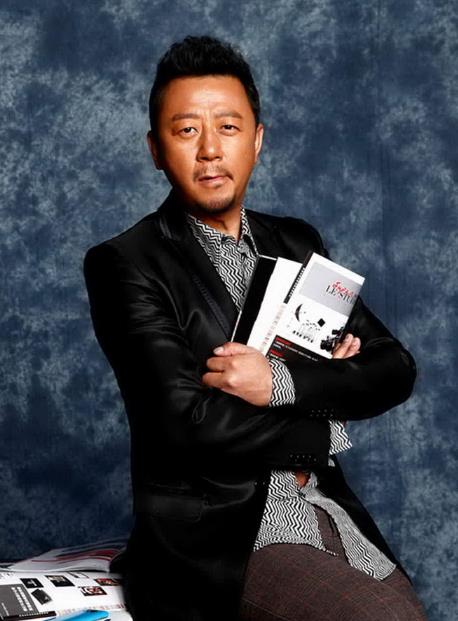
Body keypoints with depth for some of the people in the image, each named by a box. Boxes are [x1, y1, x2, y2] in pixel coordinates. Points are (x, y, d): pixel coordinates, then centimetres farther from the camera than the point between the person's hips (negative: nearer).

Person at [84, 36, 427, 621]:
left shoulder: (297, 244, 13)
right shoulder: (125, 264, -5)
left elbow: (394, 369, 6)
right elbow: (188, 421, -16)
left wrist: (281, 382, -11)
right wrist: (324, 430, -4)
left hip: (327, 510, 6)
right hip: (216, 538, -6)